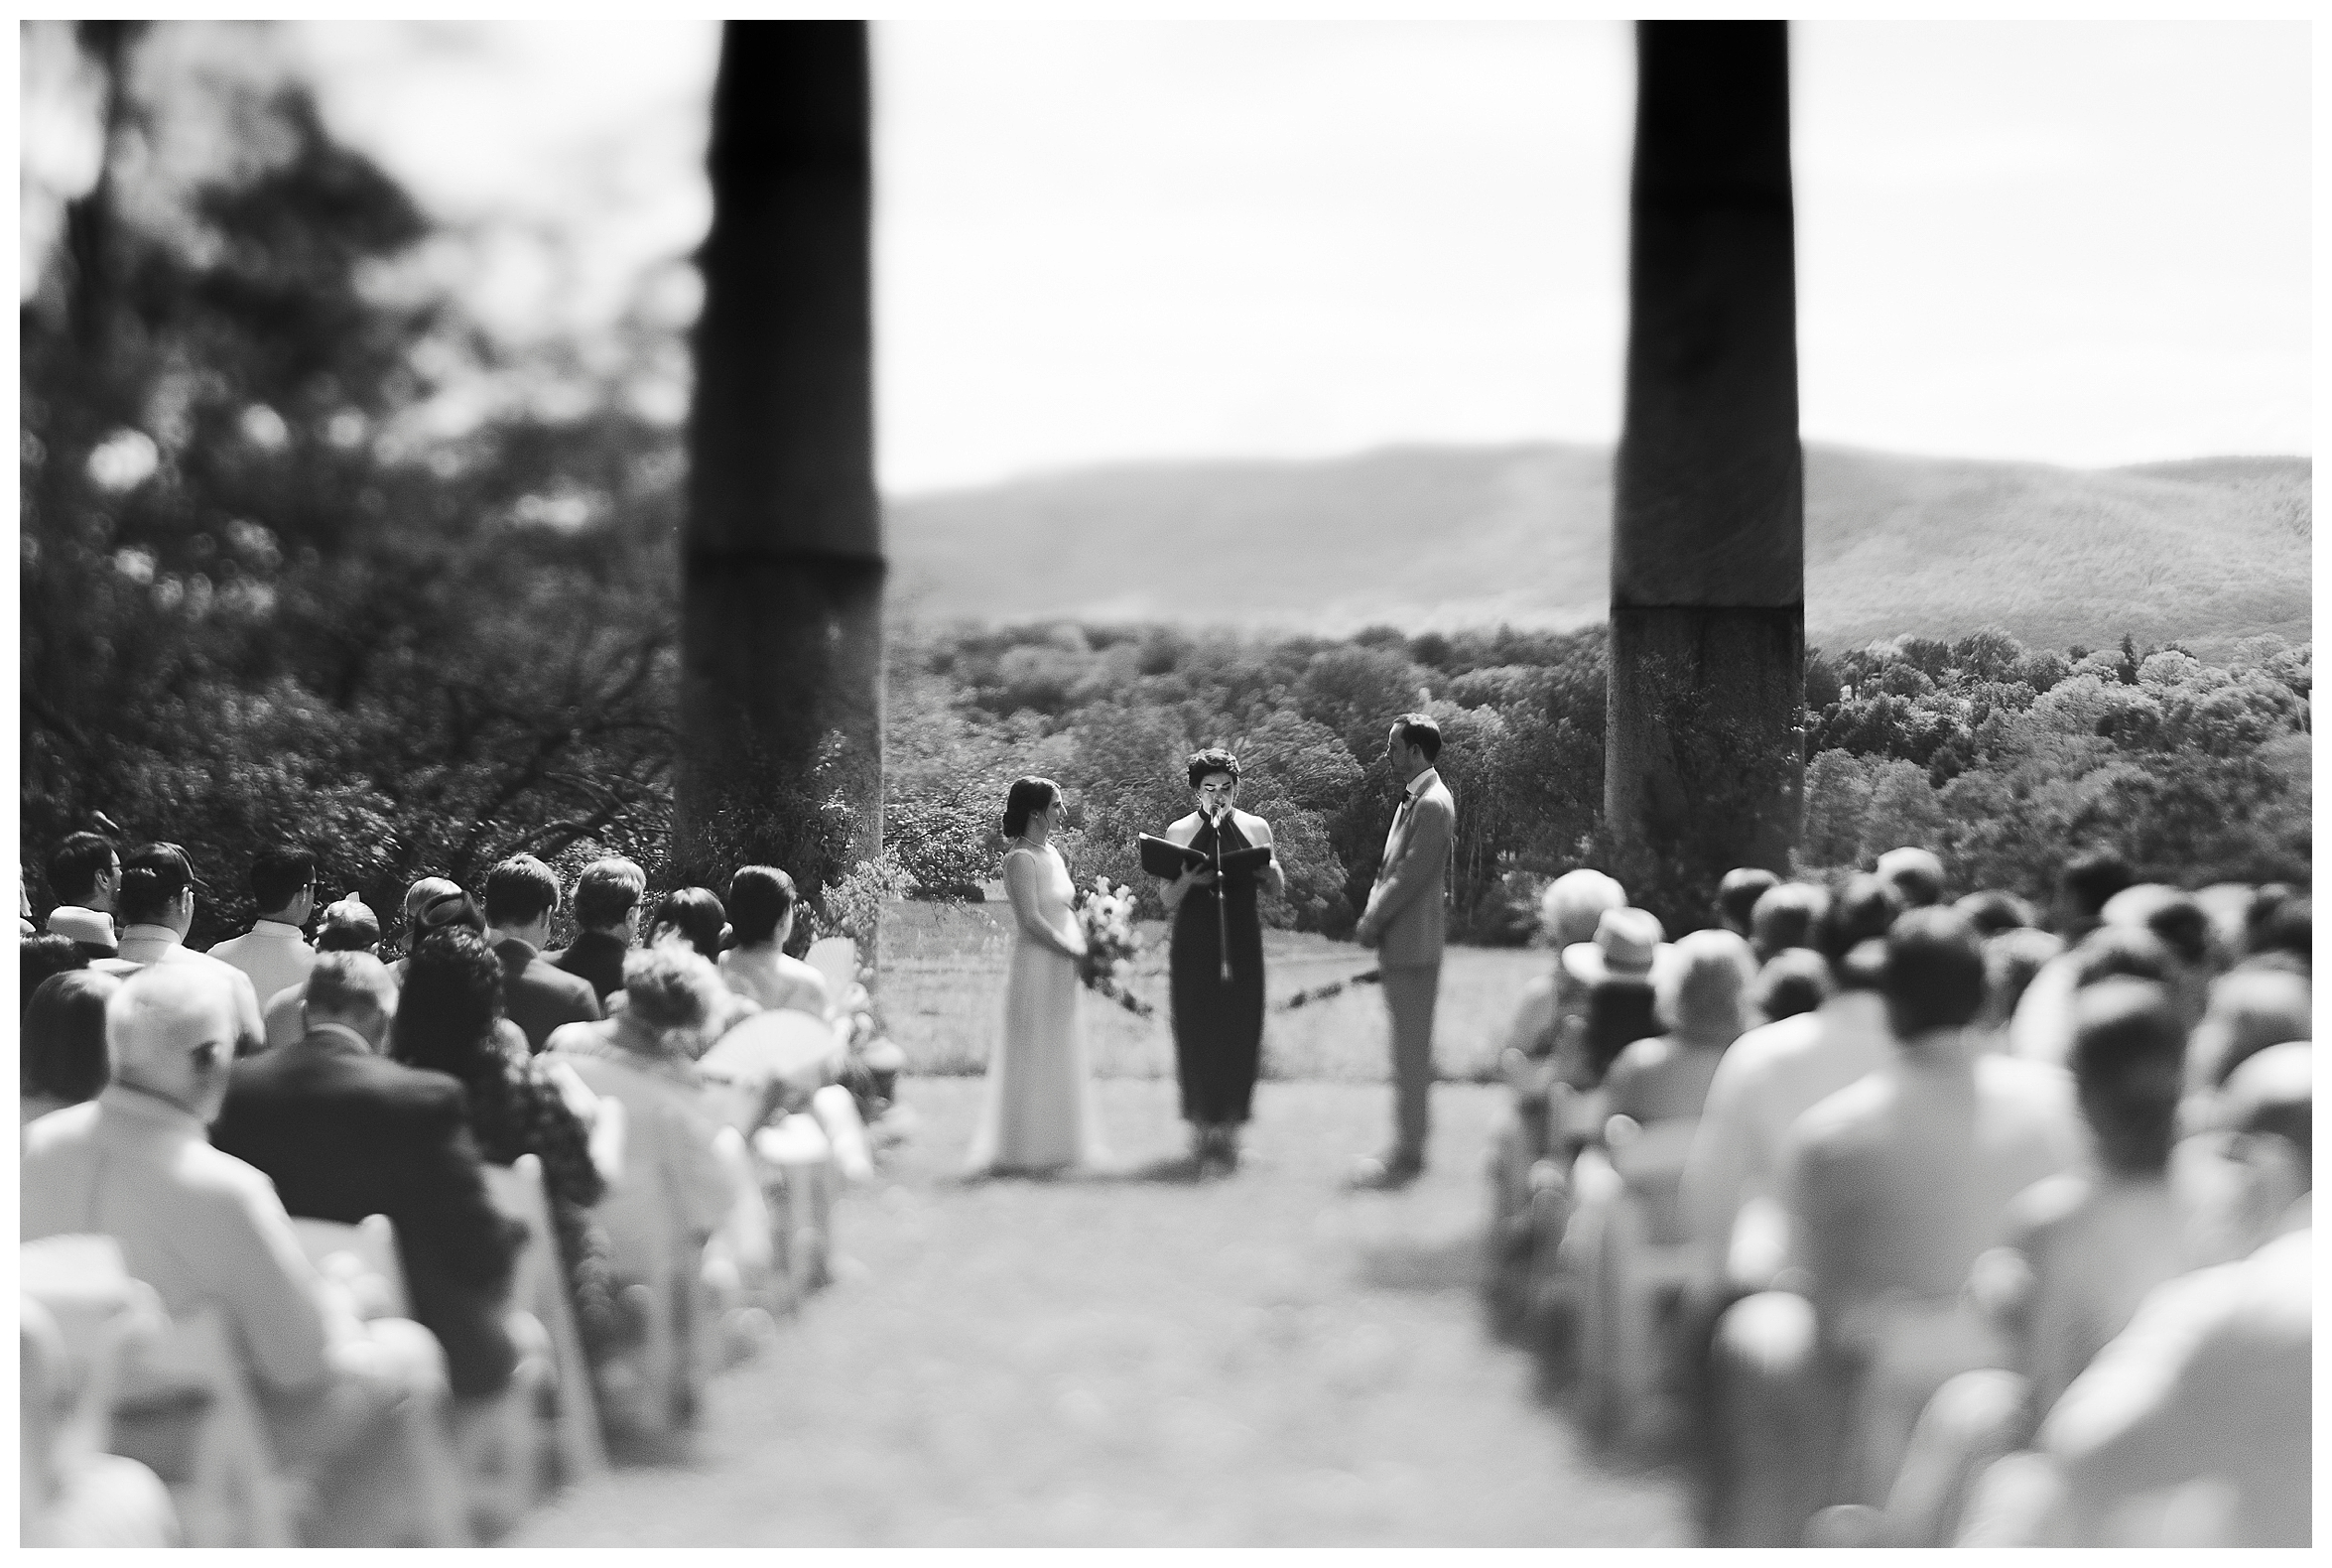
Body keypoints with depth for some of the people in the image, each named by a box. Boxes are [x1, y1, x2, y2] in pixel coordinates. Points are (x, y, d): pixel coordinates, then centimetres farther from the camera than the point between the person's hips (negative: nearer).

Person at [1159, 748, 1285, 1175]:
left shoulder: (1255, 828, 7)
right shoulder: (1179, 832, 3)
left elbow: (1277, 891, 13)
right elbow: (1168, 902, 4)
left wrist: (1271, 872, -9)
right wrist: (1185, 881, -16)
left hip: (1241, 945, 1)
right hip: (1194, 946, -1)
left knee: (1241, 1037, -1)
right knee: (1196, 1038, -4)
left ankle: (1229, 1130, 7)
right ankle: (1201, 1131, 4)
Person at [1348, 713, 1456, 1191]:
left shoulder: (1433, 805, -17)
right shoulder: (1413, 800, 14)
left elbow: (1410, 876, -20)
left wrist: (1372, 923, -13)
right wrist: (1371, 917, 7)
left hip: (1414, 946, -10)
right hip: (1398, 945, 10)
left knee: (1411, 1051, -5)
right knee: (1408, 1049, 14)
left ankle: (1409, 1154, -2)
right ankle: (1406, 1146, 21)